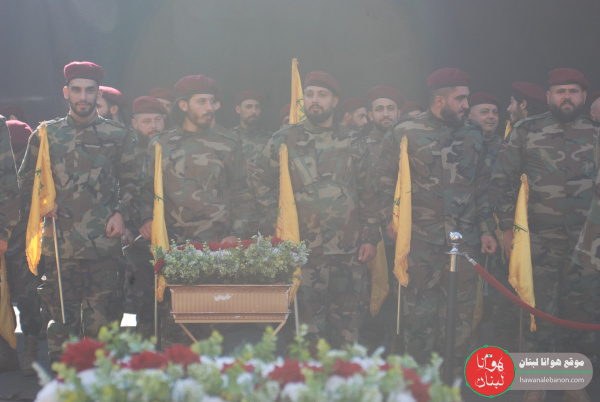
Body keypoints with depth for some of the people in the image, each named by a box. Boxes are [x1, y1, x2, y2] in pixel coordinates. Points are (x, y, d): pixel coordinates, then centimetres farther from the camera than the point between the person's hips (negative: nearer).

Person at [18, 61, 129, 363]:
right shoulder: (46, 135, 10)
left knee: (102, 321, 0)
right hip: (60, 244, 1)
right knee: (61, 319, 3)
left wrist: (120, 213, -3)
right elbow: (25, 182, 17)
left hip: (105, 244, -1)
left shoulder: (117, 135, 8)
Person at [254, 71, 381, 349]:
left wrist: (370, 237, 5)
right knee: (310, 323, -1)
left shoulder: (354, 143, 9)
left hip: (350, 252, 2)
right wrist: (277, 222, 3)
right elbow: (263, 183, 12)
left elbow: (368, 193, 11)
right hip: (305, 251, -2)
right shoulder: (284, 141, 5)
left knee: (348, 325, 4)